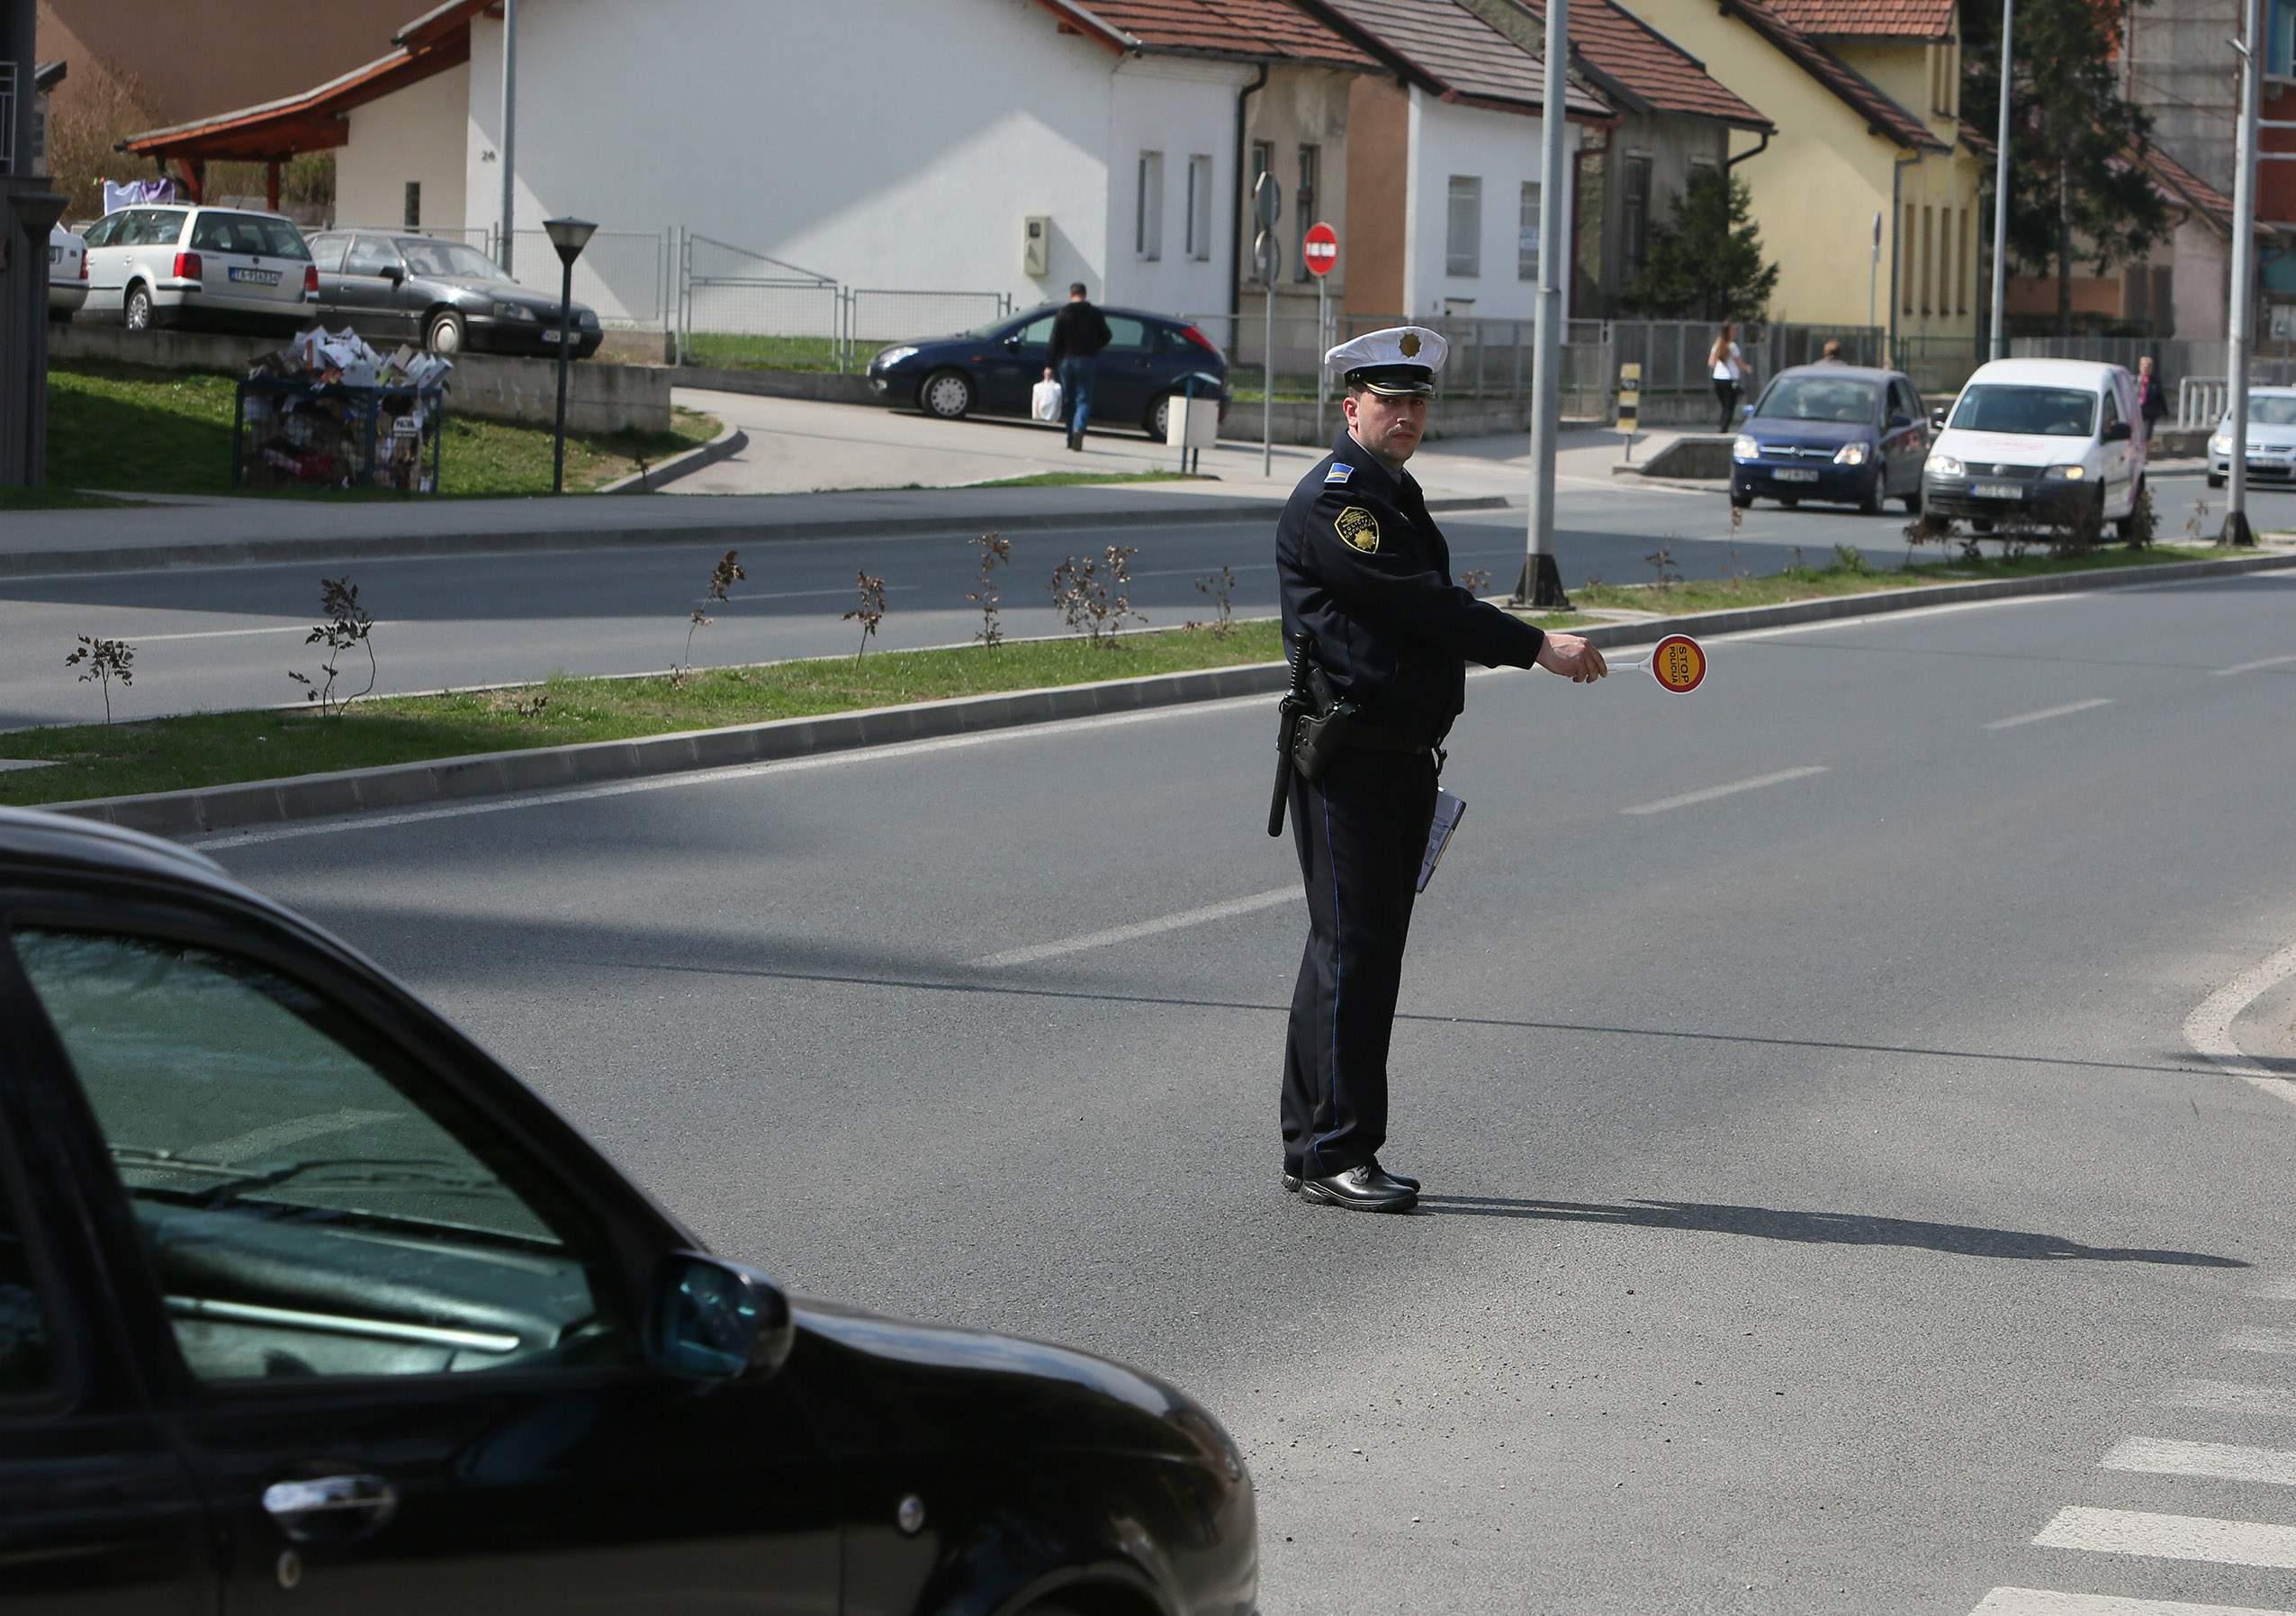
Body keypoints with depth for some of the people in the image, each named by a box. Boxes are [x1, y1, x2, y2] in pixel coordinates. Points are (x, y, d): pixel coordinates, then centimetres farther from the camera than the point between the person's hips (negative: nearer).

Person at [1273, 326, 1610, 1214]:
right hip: (1346, 759, -10)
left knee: (1365, 952, 11)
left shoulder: (1398, 498, 20)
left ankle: (1314, 1147, 16)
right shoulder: (1330, 501, -12)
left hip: (1404, 757, 10)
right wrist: (1537, 646, -21)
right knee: (1352, 949, -9)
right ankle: (1335, 1151, -5)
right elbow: (1421, 606, -20)